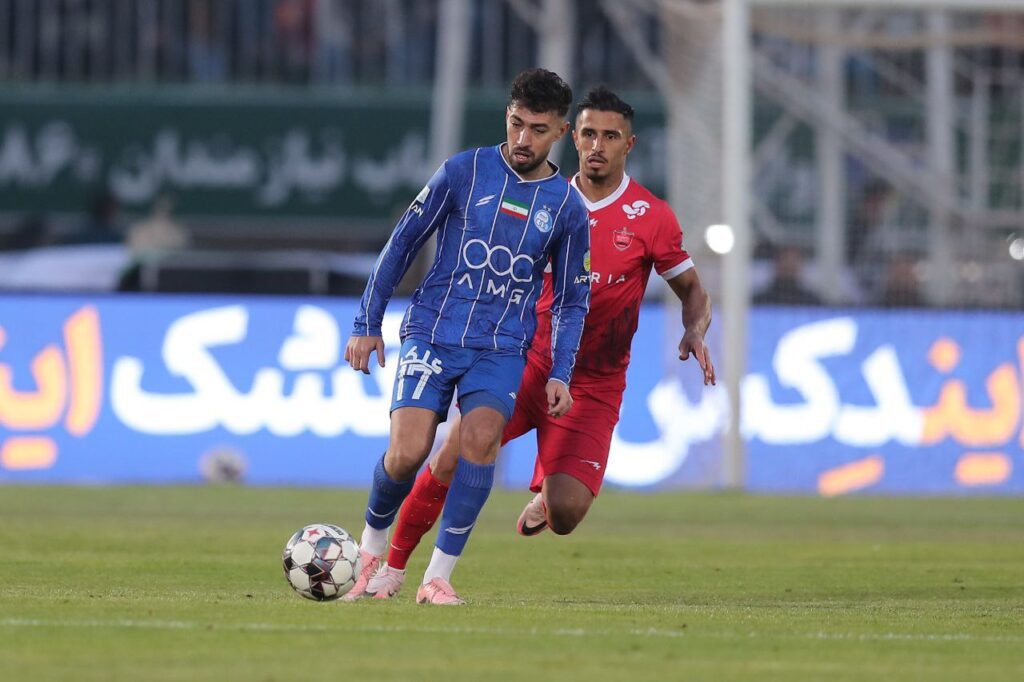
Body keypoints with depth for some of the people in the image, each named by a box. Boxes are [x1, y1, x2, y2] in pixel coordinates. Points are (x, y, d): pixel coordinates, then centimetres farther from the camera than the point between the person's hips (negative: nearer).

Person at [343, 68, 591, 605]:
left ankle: (438, 576, -17)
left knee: (480, 438, -26)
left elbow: (571, 301, 15)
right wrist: (367, 324, 2)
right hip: (432, 334, -1)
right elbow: (401, 244, 6)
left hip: (502, 347, 1)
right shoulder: (464, 172, -1)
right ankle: (372, 547, 14)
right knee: (407, 453, -17)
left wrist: (560, 374, 2)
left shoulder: (567, 209, 5)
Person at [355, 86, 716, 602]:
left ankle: (546, 495, 23)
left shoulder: (651, 218, -4)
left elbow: (693, 292, 5)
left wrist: (694, 334, -15)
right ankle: (392, 568, 5)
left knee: (564, 516, -16)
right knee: (450, 463, -14)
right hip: (528, 363, 2)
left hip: (593, 385, -2)